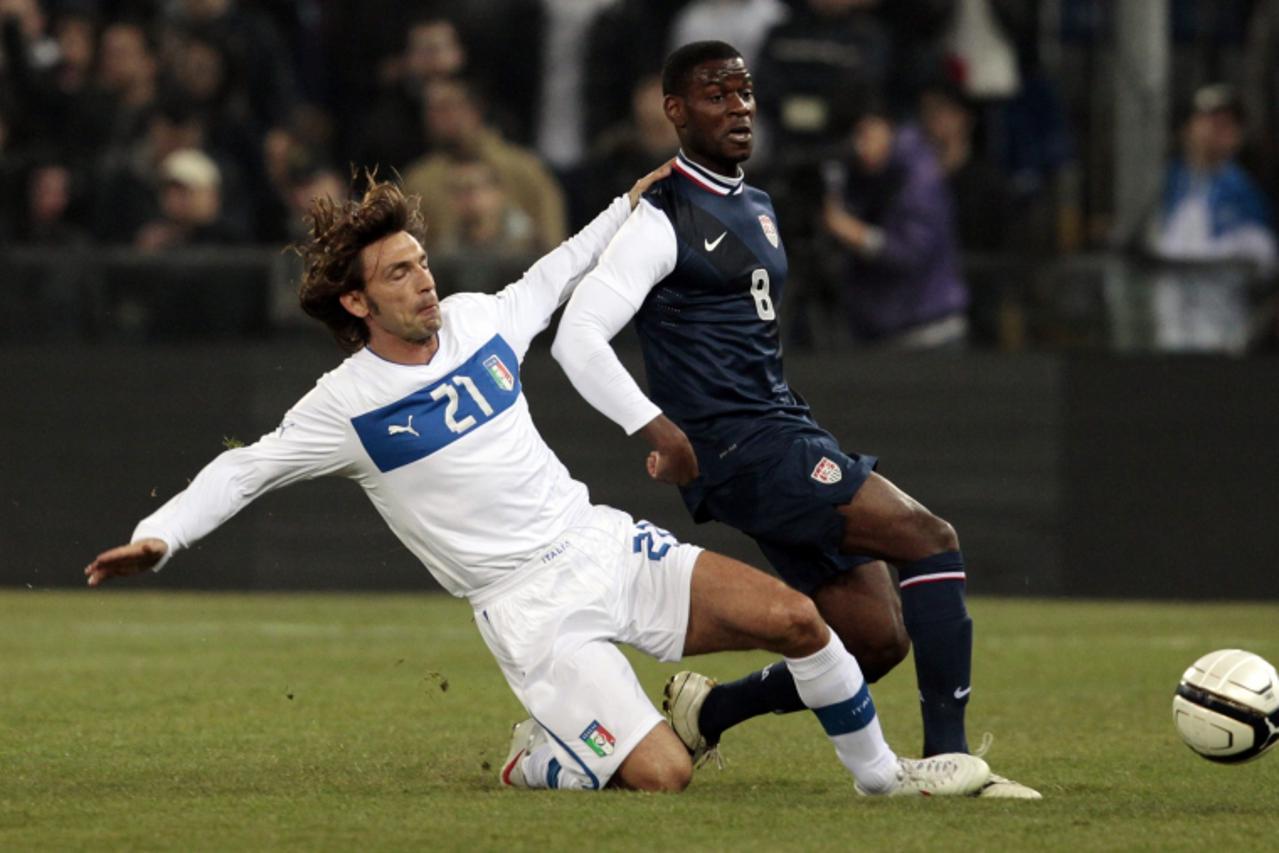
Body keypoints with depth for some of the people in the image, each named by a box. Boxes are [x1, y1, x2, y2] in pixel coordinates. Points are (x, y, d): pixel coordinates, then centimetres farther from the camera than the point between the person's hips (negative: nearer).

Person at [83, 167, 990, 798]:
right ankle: (533, 764, 13)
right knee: (660, 775, -19)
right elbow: (246, 470, -1)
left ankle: (883, 774, 11)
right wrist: (159, 535, -13)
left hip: (604, 544, 6)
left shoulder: (475, 319, 7)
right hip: (533, 606, -6)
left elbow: (547, 283, 28)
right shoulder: (346, 405, -7)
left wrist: (627, 210, 27)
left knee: (793, 616, -10)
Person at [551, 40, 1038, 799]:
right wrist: (659, 429, -22)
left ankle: (706, 712, 19)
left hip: (790, 437, 9)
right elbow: (578, 337, -14)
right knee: (930, 538, -19)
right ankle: (946, 756, -21)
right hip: (738, 450, -9)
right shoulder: (662, 219, -7)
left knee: (877, 639, 2)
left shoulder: (758, 212, 20)